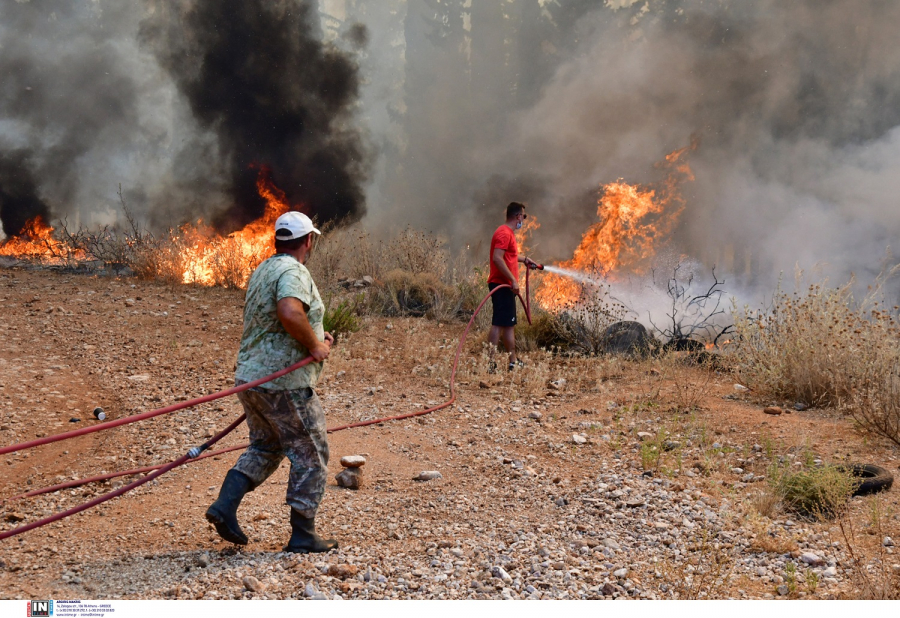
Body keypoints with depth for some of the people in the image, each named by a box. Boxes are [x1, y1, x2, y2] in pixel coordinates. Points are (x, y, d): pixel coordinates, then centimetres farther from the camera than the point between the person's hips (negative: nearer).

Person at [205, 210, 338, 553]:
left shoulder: (261, 271, 16)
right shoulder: (293, 272, -15)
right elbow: (290, 313, -35)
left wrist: (315, 339, 21)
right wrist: (315, 345, -20)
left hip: (249, 377, 9)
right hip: (284, 382, -9)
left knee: (265, 447, 22)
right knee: (310, 454, 3)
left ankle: (224, 506, 7)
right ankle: (303, 535, 7)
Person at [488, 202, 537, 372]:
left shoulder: (507, 233, 19)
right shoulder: (504, 233, -15)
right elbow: (497, 259, -26)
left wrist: (524, 259, 42)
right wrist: (513, 280, -26)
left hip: (505, 286, 11)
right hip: (502, 285, -11)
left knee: (509, 325, 14)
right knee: (499, 324, -12)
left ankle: (513, 362, 19)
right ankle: (489, 362, -14)